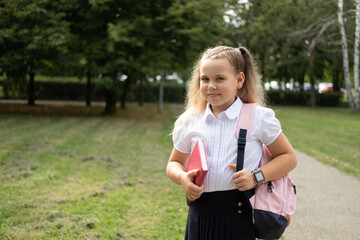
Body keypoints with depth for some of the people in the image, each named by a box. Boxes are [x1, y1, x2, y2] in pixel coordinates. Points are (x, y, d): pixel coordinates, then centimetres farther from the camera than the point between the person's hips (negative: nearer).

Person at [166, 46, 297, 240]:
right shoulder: (189, 122, 6)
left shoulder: (258, 117, -2)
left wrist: (256, 176, -13)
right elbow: (174, 163, 17)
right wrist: (182, 178, -6)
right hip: (200, 215, 3)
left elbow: (288, 157, 3)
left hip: (239, 216, -3)